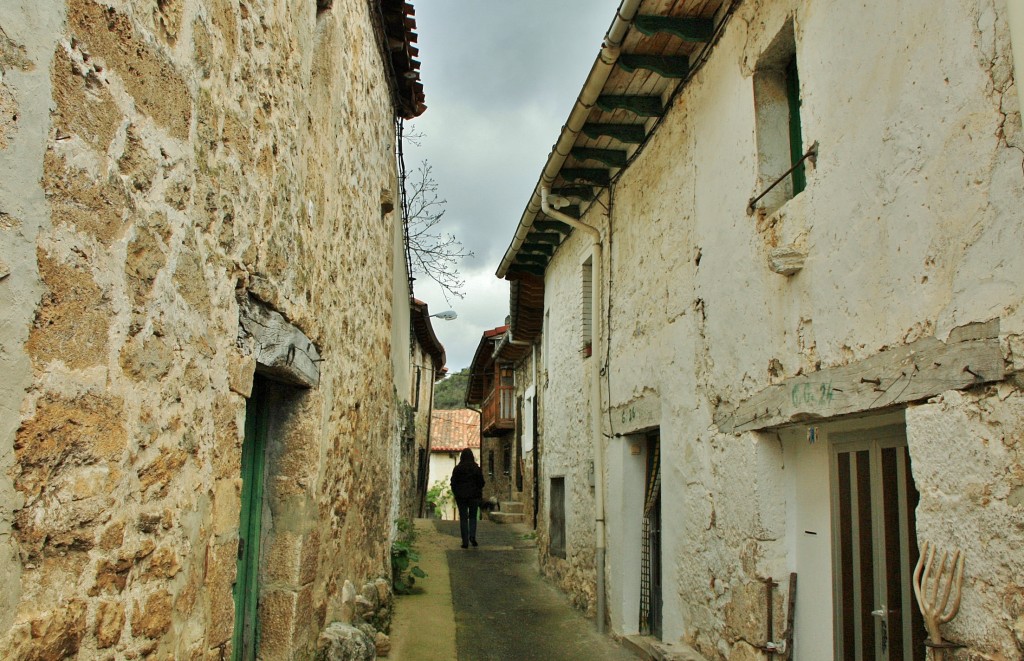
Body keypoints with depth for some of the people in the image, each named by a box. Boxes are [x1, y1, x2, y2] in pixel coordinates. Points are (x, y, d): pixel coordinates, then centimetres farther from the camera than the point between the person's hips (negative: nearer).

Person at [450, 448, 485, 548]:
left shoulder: (457, 469, -5)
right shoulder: (476, 468, -3)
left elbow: (453, 483, -1)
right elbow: (481, 482, 0)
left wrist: (456, 494, 12)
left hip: (461, 496, 0)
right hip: (474, 496, 1)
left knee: (463, 518, 5)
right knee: (473, 517, 14)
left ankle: (465, 542, 1)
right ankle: (472, 536, -6)